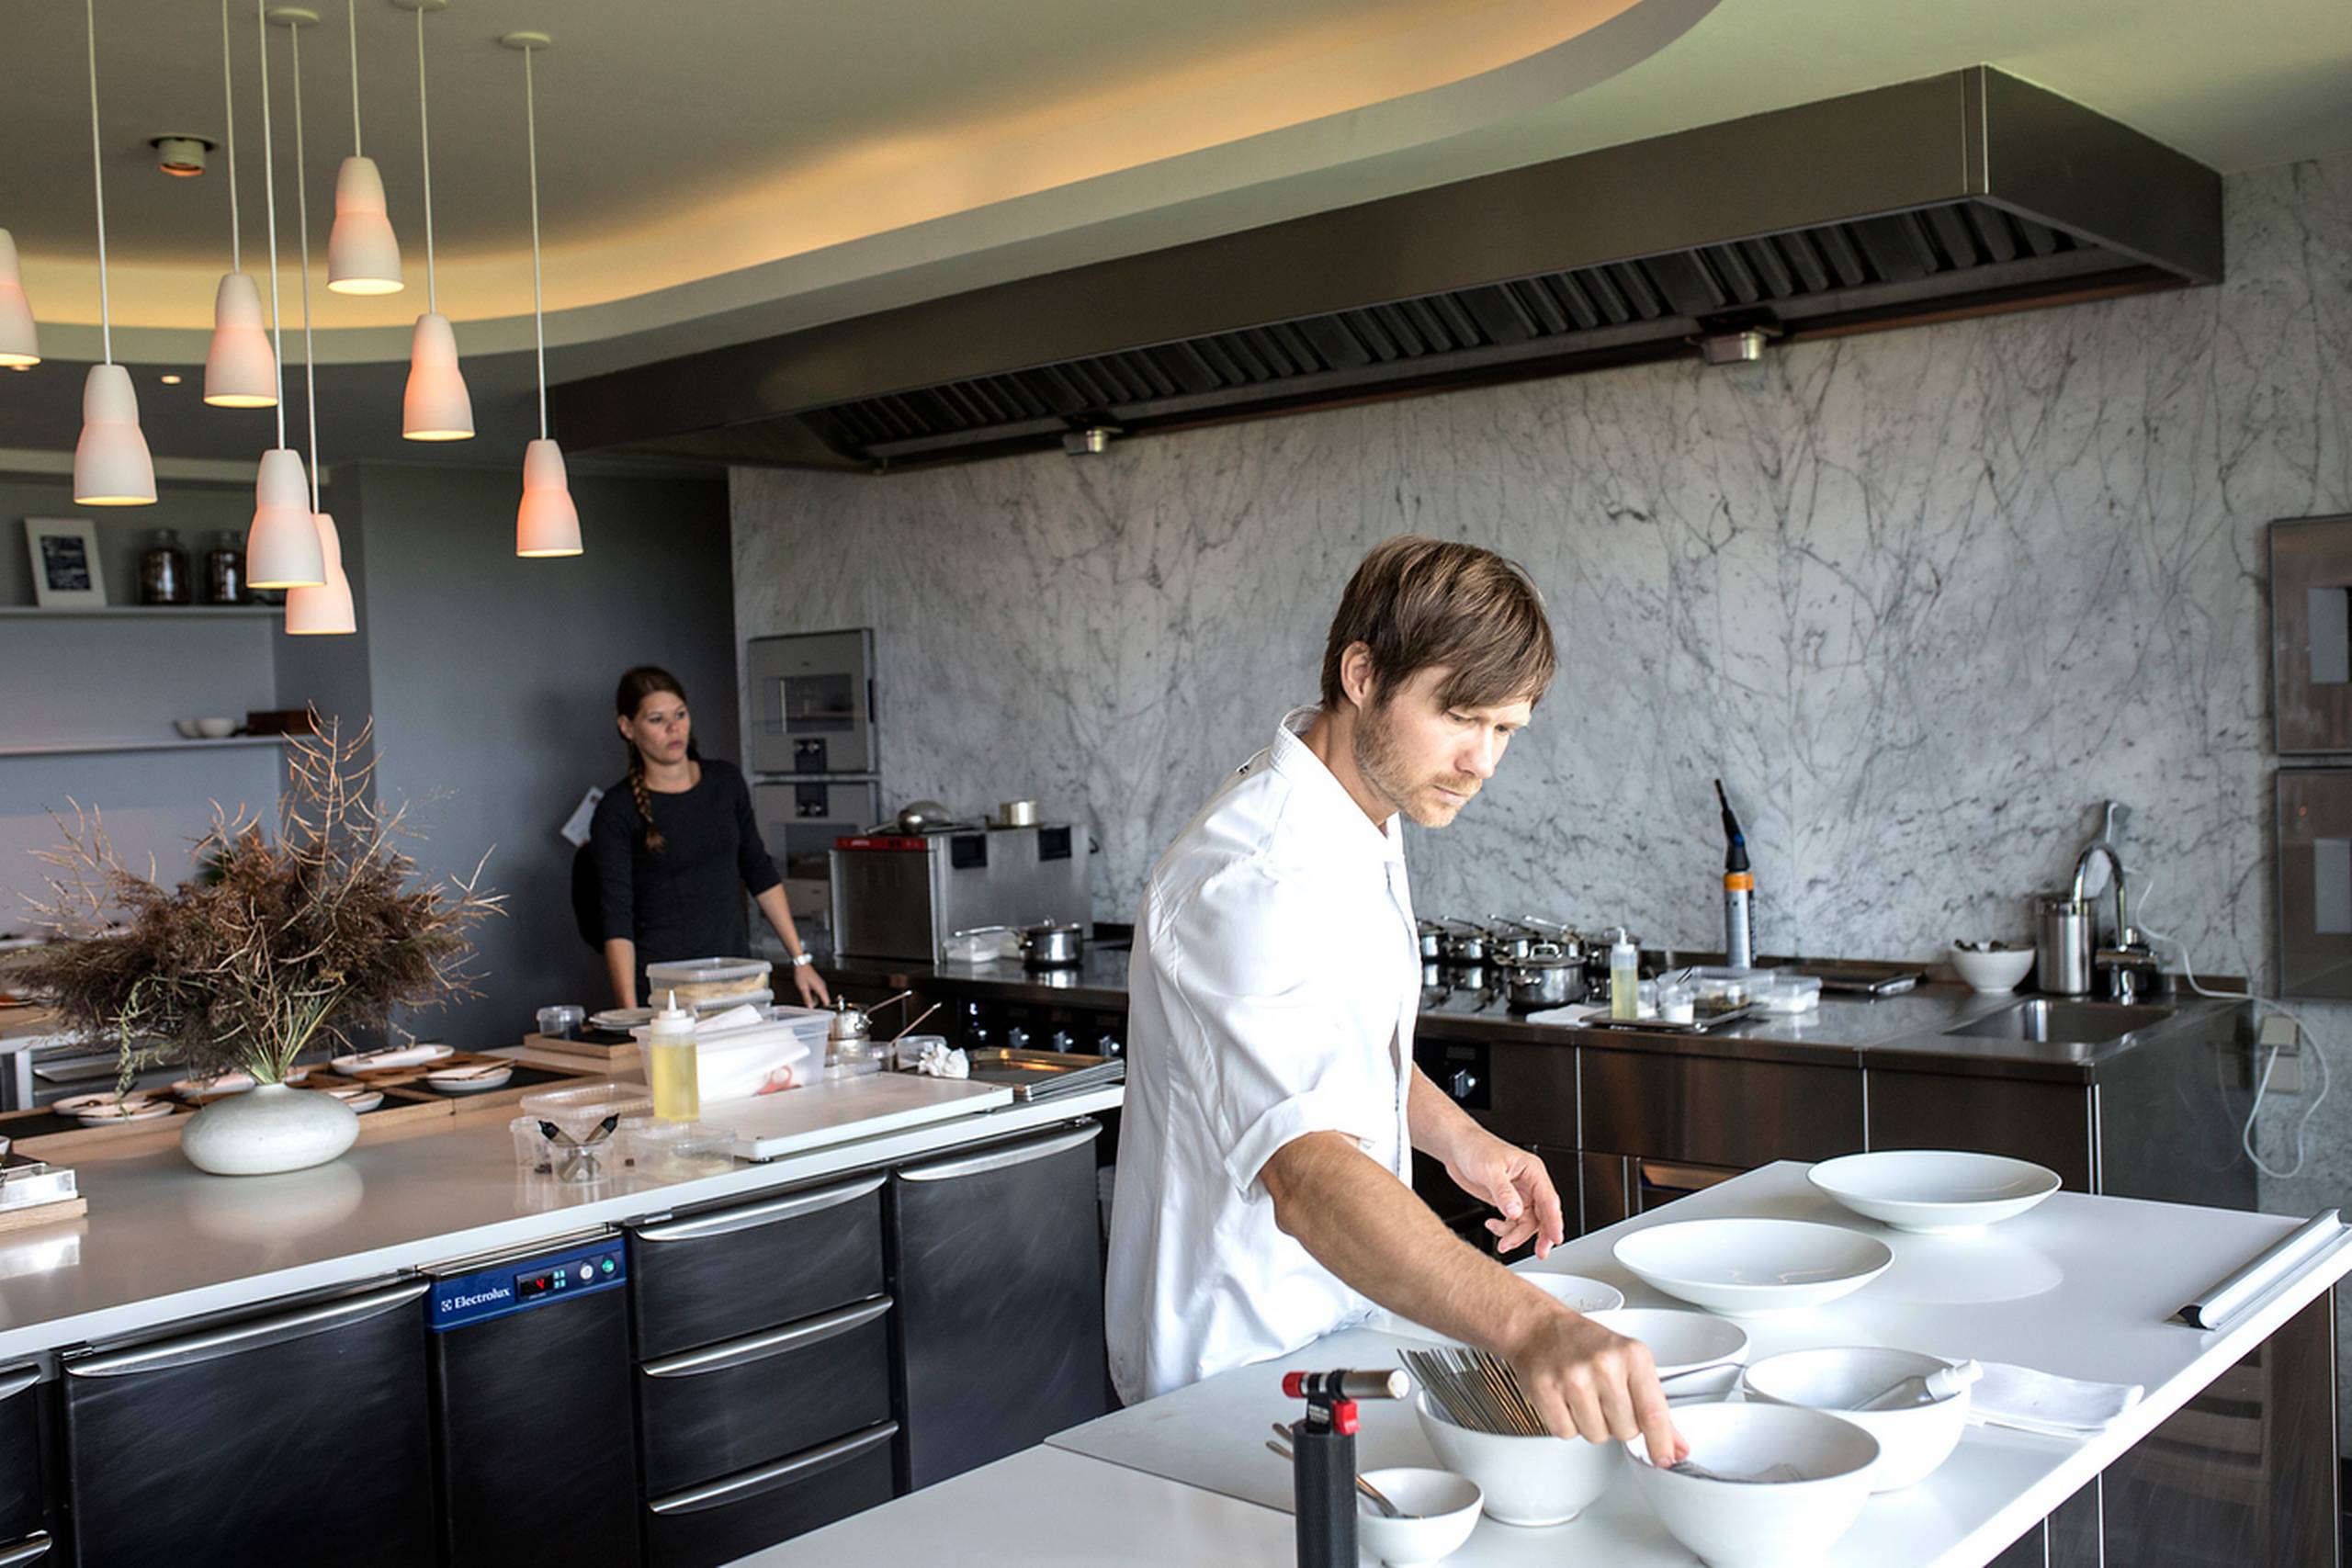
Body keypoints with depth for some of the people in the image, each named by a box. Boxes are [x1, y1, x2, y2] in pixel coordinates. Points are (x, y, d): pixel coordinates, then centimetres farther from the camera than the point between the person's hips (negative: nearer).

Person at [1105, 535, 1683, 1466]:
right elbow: (1309, 1177, -45)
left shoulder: (1363, 815, 1)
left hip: (1343, 1318, 9)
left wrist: (1455, 1136, 2)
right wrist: (1529, 1326, -58)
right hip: (1238, 1380, -9)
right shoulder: (1258, 882, -31)